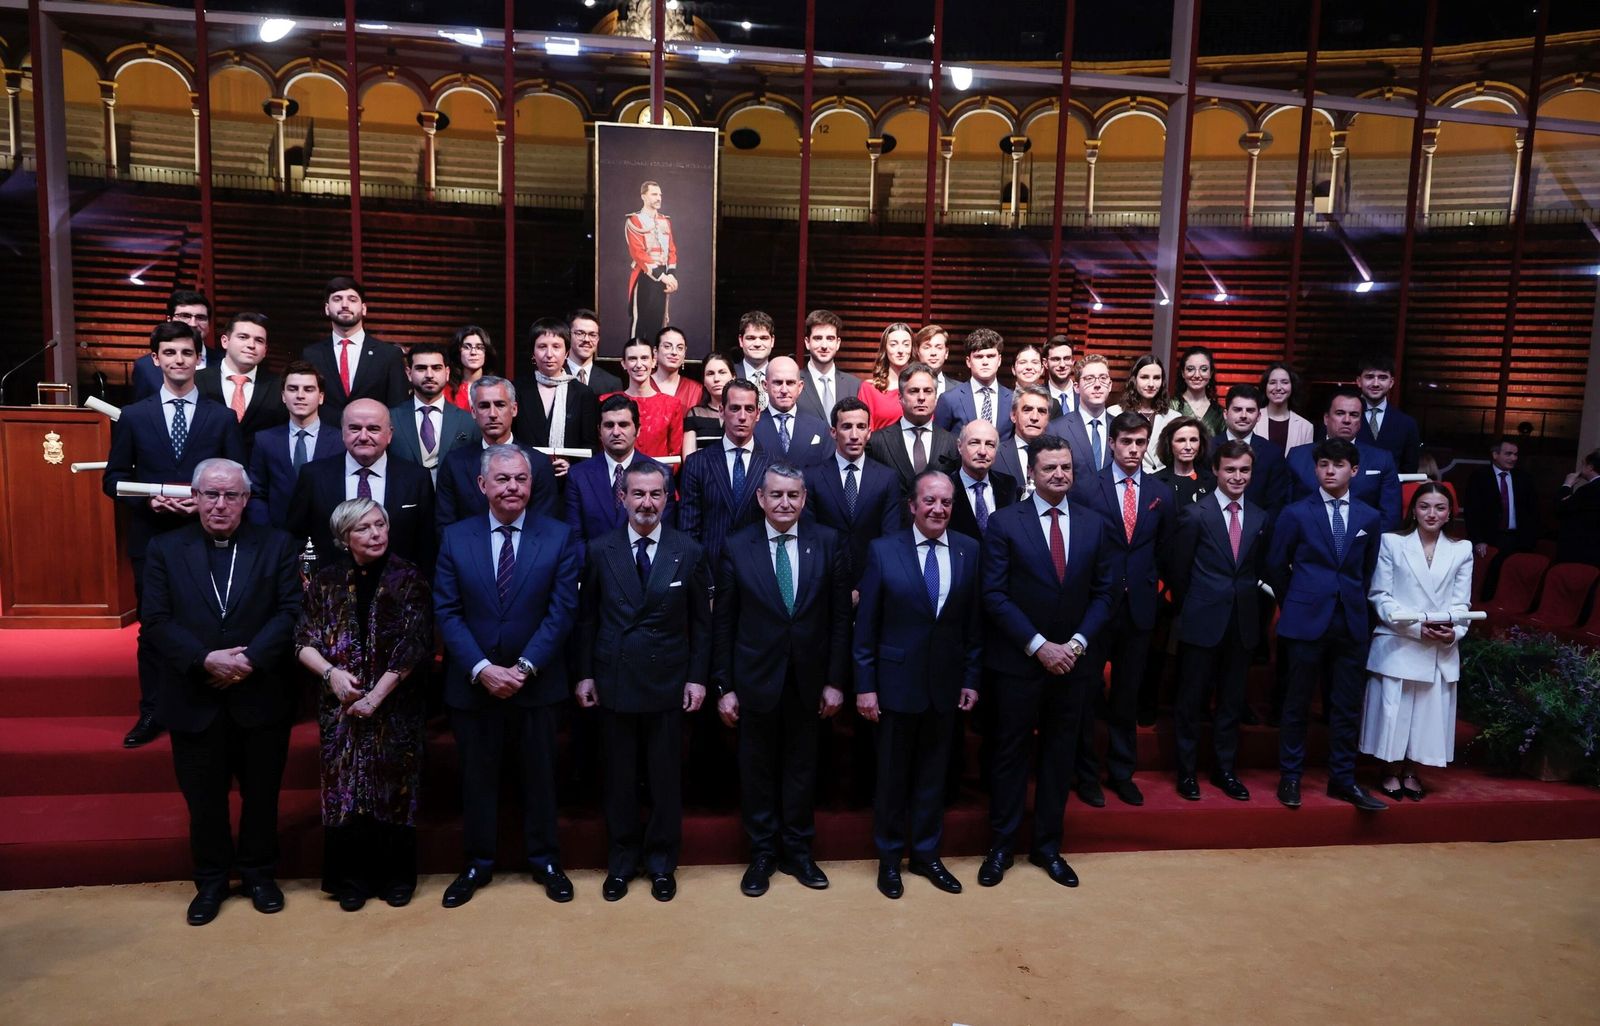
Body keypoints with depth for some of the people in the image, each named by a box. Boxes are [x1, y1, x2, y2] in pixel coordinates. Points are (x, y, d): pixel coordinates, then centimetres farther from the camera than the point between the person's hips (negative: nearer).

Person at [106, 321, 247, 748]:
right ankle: (152, 713, 21)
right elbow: (113, 478, 6)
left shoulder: (223, 417, 3)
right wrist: (147, 500, -13)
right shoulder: (133, 416, 5)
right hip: (151, 537, 1)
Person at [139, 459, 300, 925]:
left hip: (261, 696, 0)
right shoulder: (165, 549, 2)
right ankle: (211, 879, 31)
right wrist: (206, 660, -19)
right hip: (194, 699, 1)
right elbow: (156, 620, -5)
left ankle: (259, 873, 31)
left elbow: (291, 612, -7)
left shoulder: (276, 545, 0)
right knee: (204, 799, 13)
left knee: (261, 794, 12)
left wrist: (250, 660, -19)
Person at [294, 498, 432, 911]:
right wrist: (330, 672, -14)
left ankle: (396, 876, 20)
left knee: (394, 790, 6)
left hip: (395, 707, -2)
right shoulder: (327, 582, 4)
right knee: (344, 789, 6)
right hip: (340, 708, 2)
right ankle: (352, 879, 20)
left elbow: (411, 648, -10)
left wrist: (376, 697, -14)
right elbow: (304, 642, 5)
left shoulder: (408, 579, -5)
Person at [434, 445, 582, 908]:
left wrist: (524, 667, -16)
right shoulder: (455, 538, -1)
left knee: (539, 774, 12)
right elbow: (447, 612, -4)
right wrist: (481, 669, -15)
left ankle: (544, 860, 29)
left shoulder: (559, 537, -4)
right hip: (472, 683, 1)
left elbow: (562, 610, -8)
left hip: (537, 682, -1)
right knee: (477, 776, 13)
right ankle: (477, 863, 30)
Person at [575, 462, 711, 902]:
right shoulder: (600, 552, 0)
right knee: (619, 776, 11)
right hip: (614, 681, 1)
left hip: (667, 683, 0)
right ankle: (622, 859, 28)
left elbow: (701, 622, 2)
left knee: (666, 777, 8)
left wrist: (698, 678, -2)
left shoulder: (690, 553, -2)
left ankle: (662, 861, 26)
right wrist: (585, 674, 1)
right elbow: (587, 618, 5)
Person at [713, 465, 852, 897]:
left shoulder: (828, 543, -4)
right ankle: (762, 853, 27)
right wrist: (723, 686, -4)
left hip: (808, 679, 1)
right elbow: (723, 622, -2)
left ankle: (798, 851, 29)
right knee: (757, 768, 11)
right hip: (756, 678, -1)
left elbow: (840, 616, -1)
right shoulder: (736, 547, -5)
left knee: (801, 766, 13)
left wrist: (836, 680, -3)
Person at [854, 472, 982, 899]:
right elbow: (866, 624, -6)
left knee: (933, 773, 15)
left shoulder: (969, 551, -1)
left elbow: (975, 622, 3)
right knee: (892, 774, 11)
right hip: (897, 682, -2)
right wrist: (865, 685, -7)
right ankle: (889, 857, 28)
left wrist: (972, 679, 2)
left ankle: (926, 853, 32)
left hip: (946, 684, 2)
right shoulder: (884, 550, -8)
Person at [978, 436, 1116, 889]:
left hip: (1072, 661, 3)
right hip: (1018, 662, -3)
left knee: (1059, 754, 12)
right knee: (1011, 753, 7)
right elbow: (994, 595, -10)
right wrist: (1038, 646, -15)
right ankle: (1001, 847, 20)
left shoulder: (1093, 524, 5)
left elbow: (1103, 592, 5)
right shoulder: (1005, 522, -6)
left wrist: (1077, 642, -9)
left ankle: (1048, 846, 26)